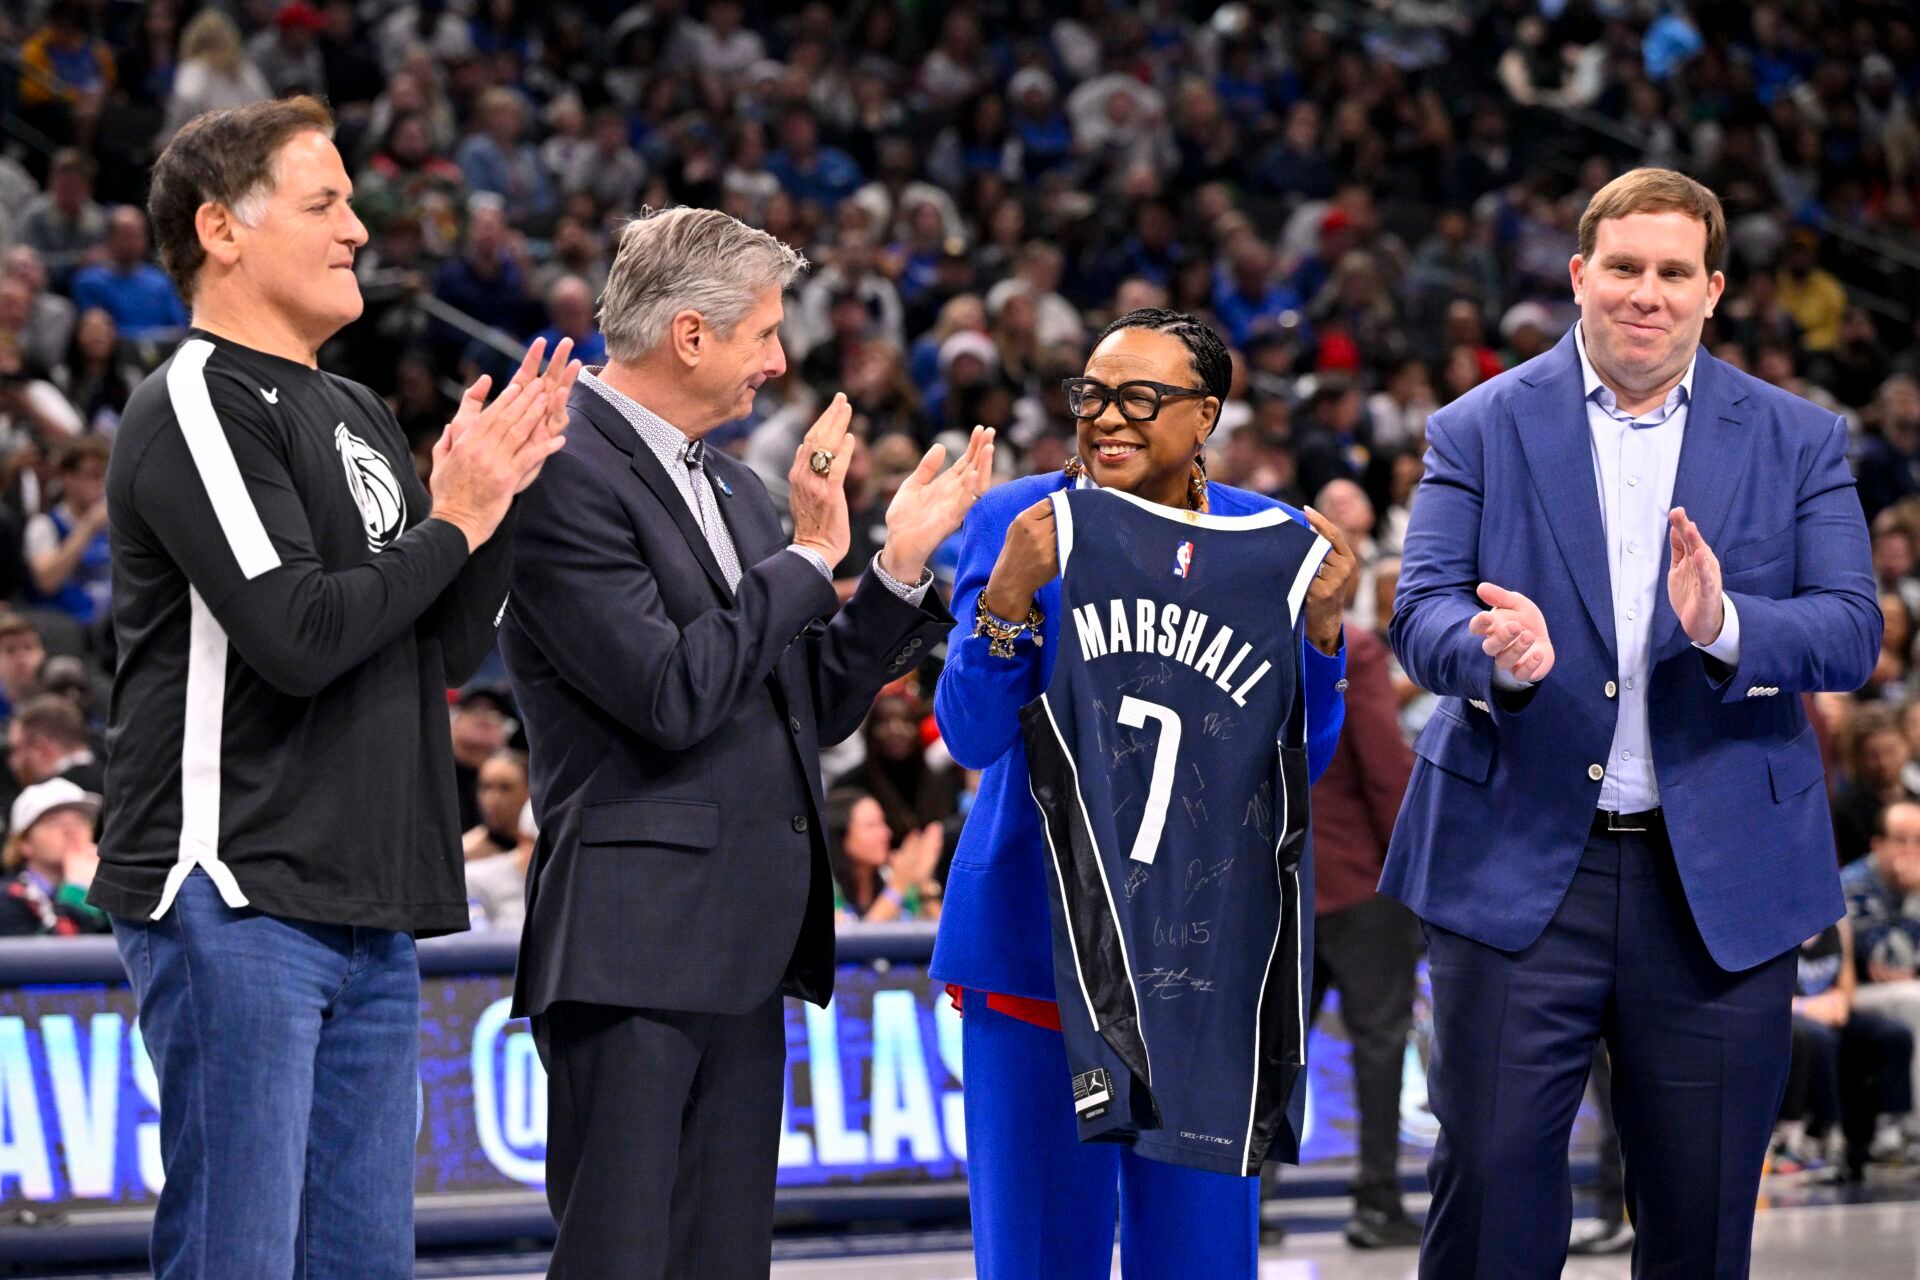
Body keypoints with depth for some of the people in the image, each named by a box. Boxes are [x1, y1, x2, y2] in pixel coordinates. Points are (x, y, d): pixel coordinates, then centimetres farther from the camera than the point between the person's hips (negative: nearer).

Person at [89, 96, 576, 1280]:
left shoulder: (358, 416, 18)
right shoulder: (195, 409, -9)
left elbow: (453, 649, 16)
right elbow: (297, 634, -20)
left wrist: (504, 488, 2)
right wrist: (453, 521, -8)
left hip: (367, 910, 9)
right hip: (236, 896, -9)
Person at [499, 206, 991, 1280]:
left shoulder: (734, 489, 18)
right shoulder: (567, 475, -11)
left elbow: (811, 708, 20)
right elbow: (672, 696, -19)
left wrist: (902, 567, 10)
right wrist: (809, 557, -12)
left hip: (744, 948, 9)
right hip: (633, 941, -9)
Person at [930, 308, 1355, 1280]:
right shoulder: (1017, 523, -2)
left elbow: (1301, 760, 2)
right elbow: (971, 734, -9)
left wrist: (1320, 625, -14)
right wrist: (1011, 595, -24)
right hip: (1036, 934, -1)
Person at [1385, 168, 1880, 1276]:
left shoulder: (1797, 441, 7)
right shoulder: (1481, 432, 4)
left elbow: (1853, 634, -3)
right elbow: (1421, 612, -5)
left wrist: (1726, 628, -24)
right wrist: (1496, 651, -29)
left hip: (1720, 882, 1)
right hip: (1519, 866, -1)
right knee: (1492, 1185, -5)